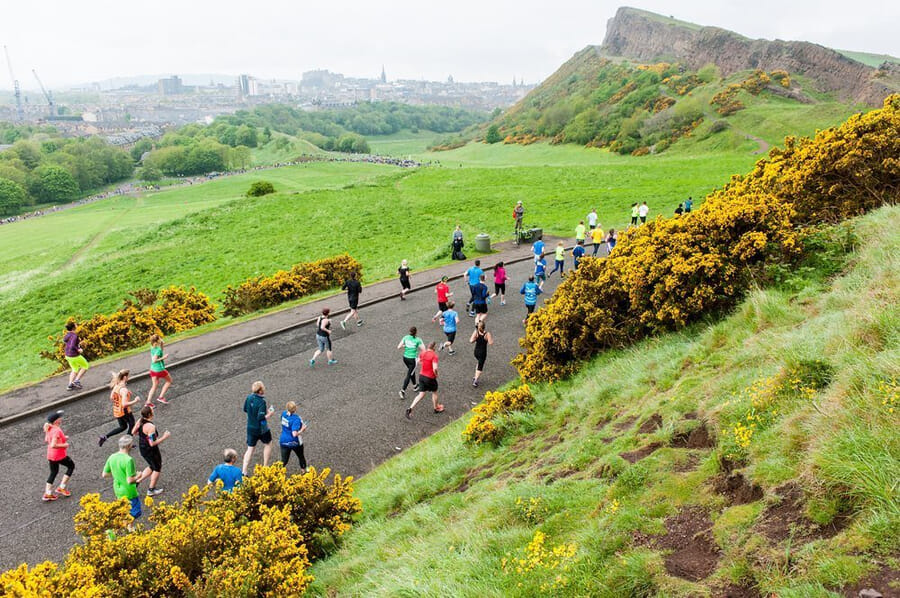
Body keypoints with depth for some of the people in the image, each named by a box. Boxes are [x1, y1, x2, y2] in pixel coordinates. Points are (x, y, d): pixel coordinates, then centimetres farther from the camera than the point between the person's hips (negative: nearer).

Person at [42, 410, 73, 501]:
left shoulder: (49, 429, 1)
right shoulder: (57, 430, -27)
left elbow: (46, 440, 15)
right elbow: (53, 445, -34)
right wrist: (64, 445, -19)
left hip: (50, 455, 8)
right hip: (59, 455, -8)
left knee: (53, 472, 21)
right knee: (71, 466, 14)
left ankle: (47, 494, 23)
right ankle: (61, 487, 15)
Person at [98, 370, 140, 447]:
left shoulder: (116, 386, -3)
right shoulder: (124, 389, -28)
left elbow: (111, 398, 7)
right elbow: (124, 404, -33)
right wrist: (135, 401, -23)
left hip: (116, 411, 8)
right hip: (125, 412, -8)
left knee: (122, 426, 26)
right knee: (132, 425, 18)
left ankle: (104, 437, 16)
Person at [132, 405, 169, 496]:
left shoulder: (140, 421, -8)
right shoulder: (151, 427, -32)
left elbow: (133, 432, 7)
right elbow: (153, 443, -30)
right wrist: (164, 437, -20)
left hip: (142, 448, 8)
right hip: (151, 451, -8)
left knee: (152, 467, 29)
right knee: (157, 468, 16)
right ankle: (151, 490, 28)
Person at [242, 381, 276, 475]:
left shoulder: (249, 397, -5)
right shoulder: (261, 402, -26)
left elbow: (245, 410, 11)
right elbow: (261, 418, -29)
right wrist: (270, 413, -11)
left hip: (250, 427, 6)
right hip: (261, 429, -6)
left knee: (250, 449, 14)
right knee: (268, 444, 20)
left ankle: (244, 471, 12)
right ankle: (265, 467, 26)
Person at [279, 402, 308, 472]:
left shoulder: (284, 414, -8)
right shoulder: (296, 419, -29)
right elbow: (295, 434, -33)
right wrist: (302, 429, -18)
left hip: (284, 441, 4)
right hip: (294, 442, -4)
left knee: (284, 460, 11)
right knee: (301, 457, 23)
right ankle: (304, 472, 41)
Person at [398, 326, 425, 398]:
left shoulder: (406, 337, -4)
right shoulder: (418, 340, -15)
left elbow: (399, 347, -4)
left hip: (405, 358, 5)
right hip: (413, 359, -5)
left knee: (412, 371, 26)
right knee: (409, 375, 1)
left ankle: (414, 386, 41)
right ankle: (403, 390, -6)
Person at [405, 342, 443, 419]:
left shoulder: (423, 354, 1)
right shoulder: (434, 355, -20)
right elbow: (435, 368, -29)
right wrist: (436, 375, -10)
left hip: (421, 375, 6)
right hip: (430, 378, -6)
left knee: (421, 394, 11)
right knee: (434, 392, 20)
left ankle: (410, 408, -3)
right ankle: (436, 408, 38)